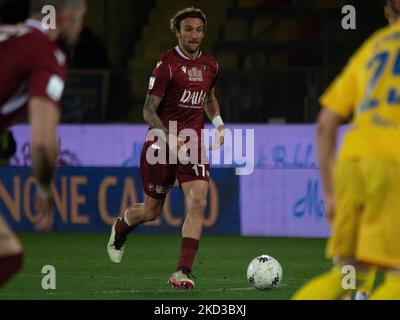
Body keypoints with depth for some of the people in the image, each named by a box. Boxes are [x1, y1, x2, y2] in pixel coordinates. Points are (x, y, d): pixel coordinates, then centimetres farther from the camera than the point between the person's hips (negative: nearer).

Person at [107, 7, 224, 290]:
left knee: (198, 203, -17)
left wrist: (218, 123, 10)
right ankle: (120, 229, 43)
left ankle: (184, 272, -17)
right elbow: (149, 110, -11)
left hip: (194, 144, 4)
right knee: (151, 211, 8)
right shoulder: (167, 64, -11)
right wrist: (170, 138, -23)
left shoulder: (210, 65, 7)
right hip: (161, 143, -4)